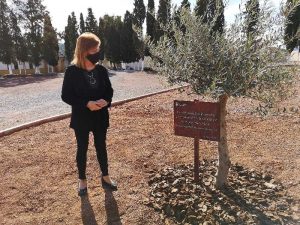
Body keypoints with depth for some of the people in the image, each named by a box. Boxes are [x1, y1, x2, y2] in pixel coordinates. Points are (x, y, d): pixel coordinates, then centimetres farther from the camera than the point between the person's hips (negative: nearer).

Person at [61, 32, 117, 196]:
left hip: (100, 117, 3)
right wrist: (86, 103, -23)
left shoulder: (101, 70, -1)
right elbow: (66, 95, -10)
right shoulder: (72, 71, -11)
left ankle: (105, 177, 31)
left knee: (101, 147, 14)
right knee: (82, 148, 11)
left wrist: (105, 101, -16)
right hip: (81, 118, -3)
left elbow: (109, 90, 6)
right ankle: (82, 180, 30)